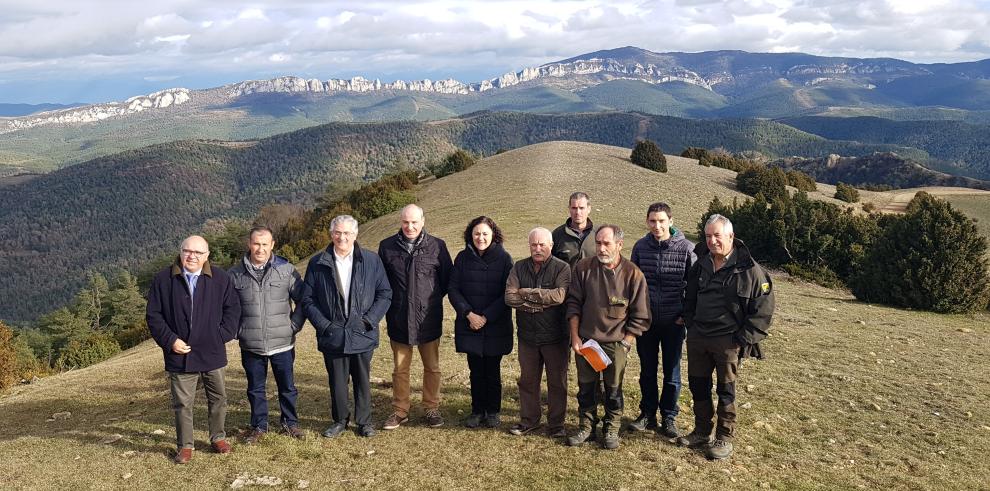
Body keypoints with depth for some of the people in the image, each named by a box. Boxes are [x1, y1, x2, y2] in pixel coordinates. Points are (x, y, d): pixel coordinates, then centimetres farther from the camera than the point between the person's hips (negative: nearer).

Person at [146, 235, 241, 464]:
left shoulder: (220, 279, -1)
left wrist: (223, 335, -5)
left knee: (218, 398, 13)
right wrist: (170, 340, -9)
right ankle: (184, 446, 21)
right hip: (180, 354, -1)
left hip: (213, 353, 1)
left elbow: (232, 308, 5)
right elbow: (153, 315, 0)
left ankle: (218, 437, 31)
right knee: (183, 404, 7)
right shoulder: (163, 280, -3)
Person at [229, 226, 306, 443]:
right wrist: (237, 330, 2)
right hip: (250, 345, 1)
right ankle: (259, 426, 29)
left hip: (282, 343, -1)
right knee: (255, 389, 13)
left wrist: (294, 325, -4)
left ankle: (290, 423, 29)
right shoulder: (235, 274, -1)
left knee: (287, 387, 12)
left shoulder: (286, 270, -4)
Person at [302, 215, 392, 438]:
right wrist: (323, 324, -7)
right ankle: (340, 420, 29)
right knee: (337, 381, 11)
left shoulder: (371, 261, -1)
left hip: (362, 334, 0)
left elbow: (385, 294, 2)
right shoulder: (317, 264, 0)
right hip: (332, 335, 0)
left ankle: (364, 421, 27)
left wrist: (368, 320, -9)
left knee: (363, 380, 11)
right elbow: (308, 299, 4)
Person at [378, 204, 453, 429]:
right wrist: (391, 302, 4)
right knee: (400, 369, 10)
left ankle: (432, 409, 25)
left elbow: (448, 278, 4)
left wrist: (433, 299, 4)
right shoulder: (387, 246, -1)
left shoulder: (437, 246, -4)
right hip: (398, 319, 1)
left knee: (432, 367, 11)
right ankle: (400, 411, 23)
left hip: (429, 319, 0)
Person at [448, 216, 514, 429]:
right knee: (476, 370, 8)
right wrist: (469, 314, -13)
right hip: (469, 325, 2)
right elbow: (453, 289, -1)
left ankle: (493, 411, 22)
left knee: (492, 370, 6)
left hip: (496, 327, -1)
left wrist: (486, 317, -13)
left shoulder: (504, 258, -5)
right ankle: (477, 410, 23)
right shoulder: (463, 258, 1)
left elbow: (508, 294, -7)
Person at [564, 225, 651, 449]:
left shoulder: (633, 274, -8)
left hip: (615, 344, -2)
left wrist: (623, 344, -8)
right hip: (585, 341, 2)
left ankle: (611, 430, 27)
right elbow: (573, 304, 4)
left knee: (613, 390, 9)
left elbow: (640, 317, -4)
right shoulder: (583, 268, -3)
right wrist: (575, 336, -2)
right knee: (585, 388, 12)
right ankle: (586, 427, 28)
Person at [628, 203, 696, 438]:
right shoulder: (640, 247, -1)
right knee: (647, 370, 12)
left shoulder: (686, 248, -9)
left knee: (672, 372, 9)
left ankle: (668, 417, 22)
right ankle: (648, 413, 26)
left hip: (673, 321, -2)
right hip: (645, 320, 2)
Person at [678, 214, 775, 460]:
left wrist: (743, 340, -13)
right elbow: (689, 299, 20)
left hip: (728, 341, -6)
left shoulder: (749, 270, -11)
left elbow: (762, 310, -9)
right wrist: (691, 326, 10)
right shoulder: (700, 265, 6)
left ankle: (725, 438, 18)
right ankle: (702, 432, 30)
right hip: (697, 338, 6)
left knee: (726, 390, 5)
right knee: (698, 385, 14)